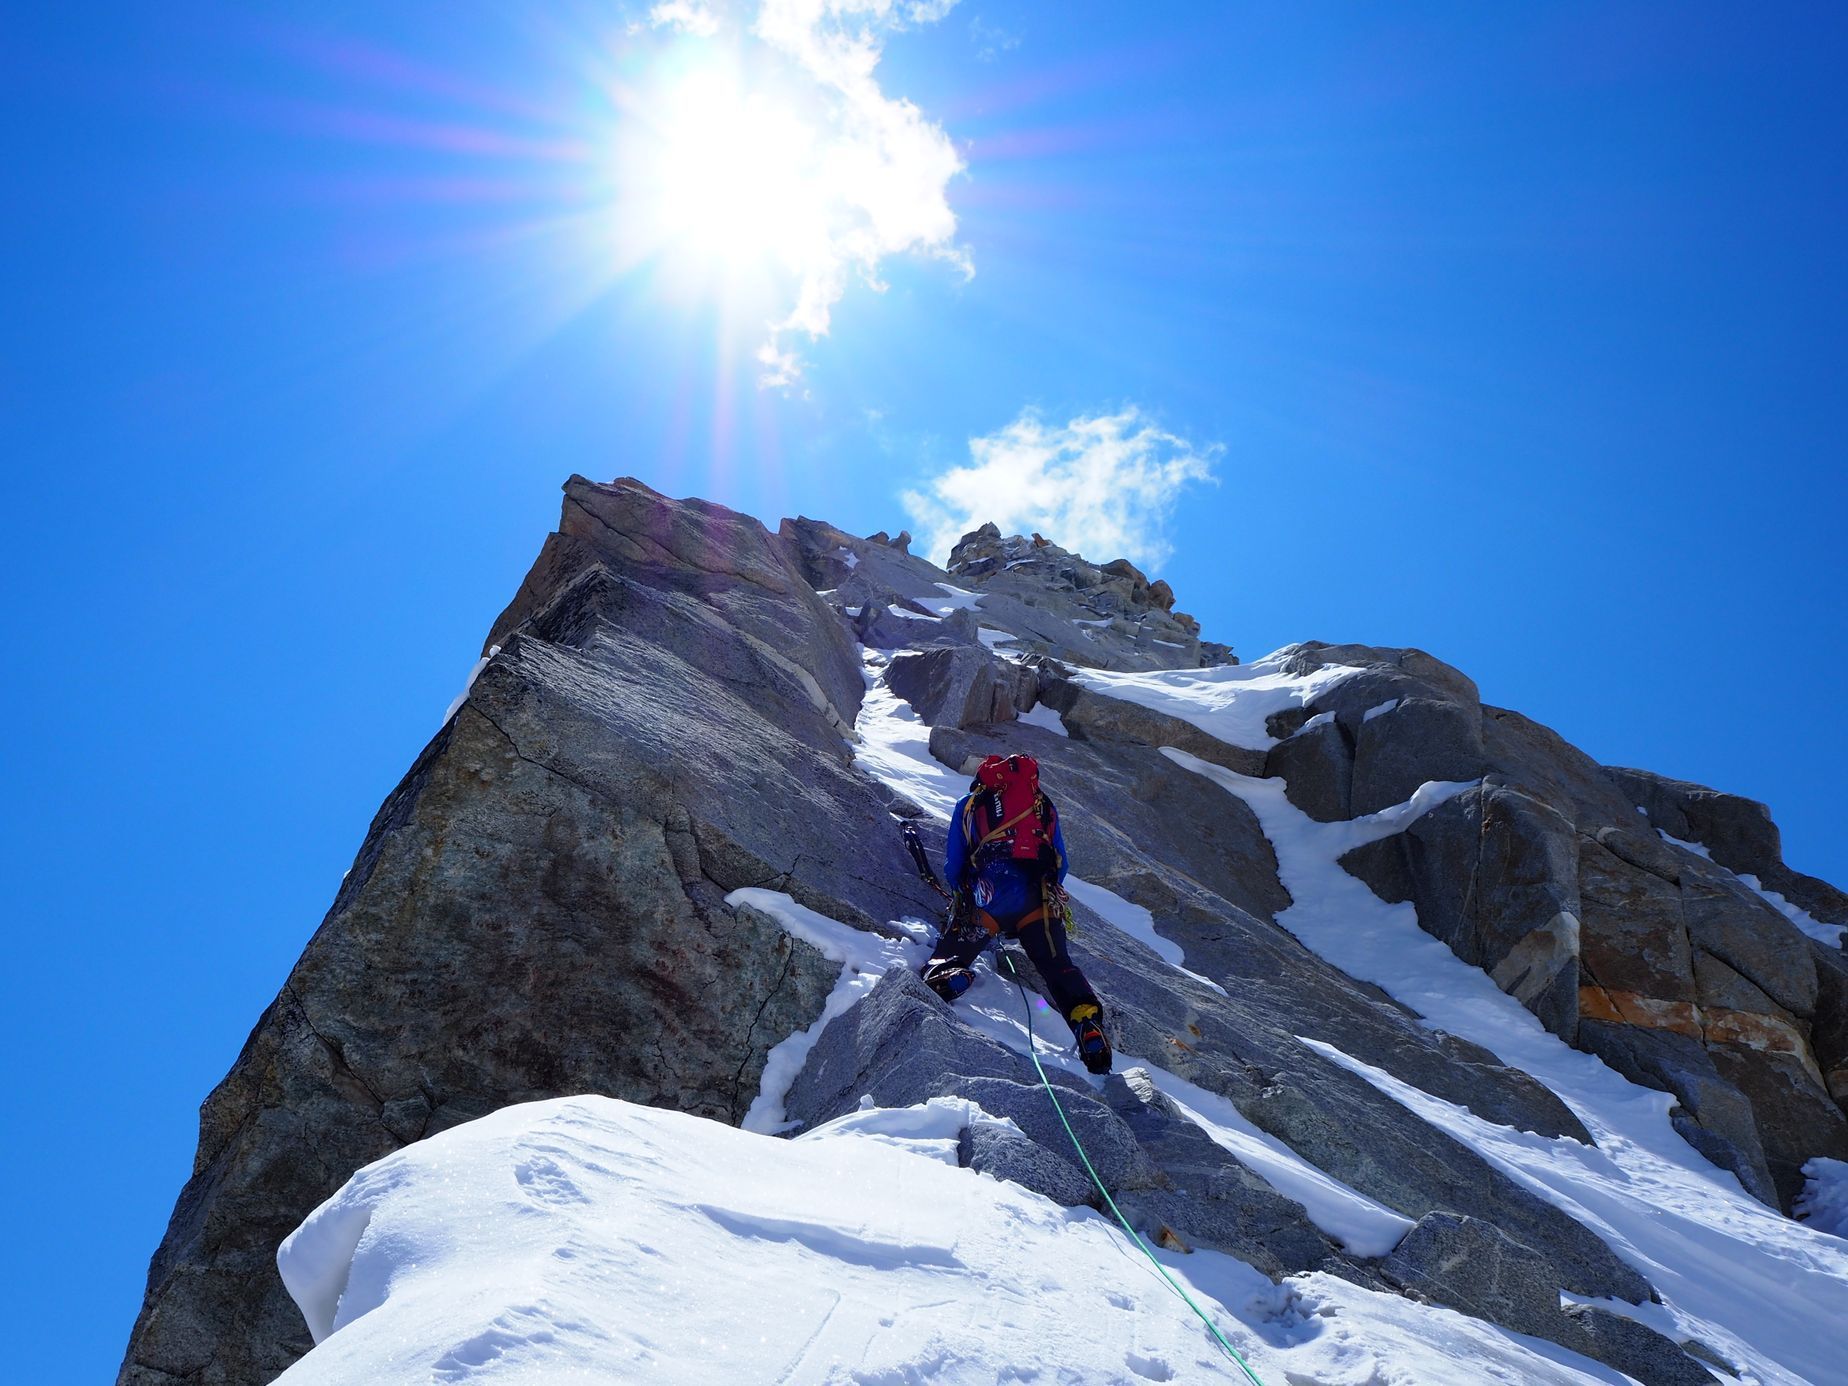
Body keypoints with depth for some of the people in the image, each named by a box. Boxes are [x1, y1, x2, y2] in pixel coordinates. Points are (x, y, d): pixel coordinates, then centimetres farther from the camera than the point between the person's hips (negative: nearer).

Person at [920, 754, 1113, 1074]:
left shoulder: (969, 805, 24)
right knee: (1058, 965, 6)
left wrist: (964, 895, 39)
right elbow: (1061, 867, 27)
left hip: (985, 899, -2)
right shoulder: (1045, 806, 29)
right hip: (1037, 900, 2)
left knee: (947, 958, 2)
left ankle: (945, 977, -33)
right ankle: (1087, 1022, -20)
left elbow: (952, 868, 21)